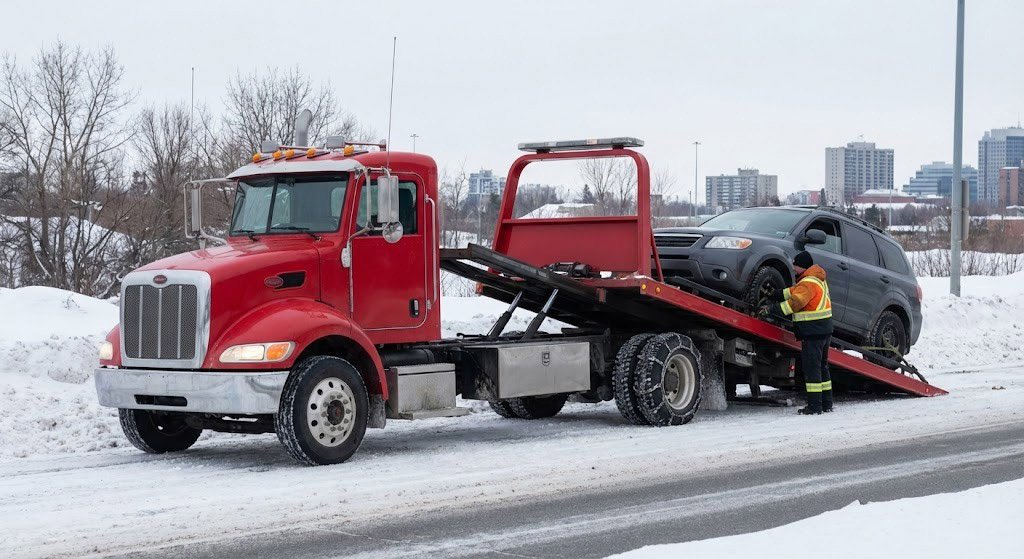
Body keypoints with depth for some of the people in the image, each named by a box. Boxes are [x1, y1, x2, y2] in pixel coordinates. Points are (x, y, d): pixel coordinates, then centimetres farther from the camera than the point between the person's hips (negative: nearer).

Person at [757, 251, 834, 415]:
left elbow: (795, 303, -24)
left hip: (813, 332, -10)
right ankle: (826, 403, 21)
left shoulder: (808, 283, -17)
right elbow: (795, 292, 22)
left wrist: (771, 309, -21)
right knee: (822, 367, 16)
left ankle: (815, 406, -9)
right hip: (824, 330, 10)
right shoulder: (817, 279, 16)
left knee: (811, 368, -8)